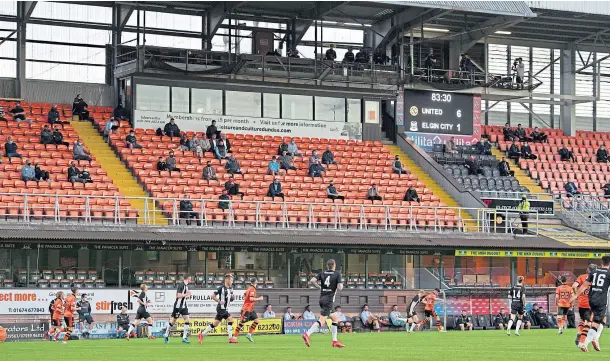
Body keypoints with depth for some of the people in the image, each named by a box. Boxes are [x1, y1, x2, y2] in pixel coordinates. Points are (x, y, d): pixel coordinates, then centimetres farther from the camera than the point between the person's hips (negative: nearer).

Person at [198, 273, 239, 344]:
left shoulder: (231, 288, 10)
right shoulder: (221, 288, -13)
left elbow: (231, 299, 19)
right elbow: (213, 296, -11)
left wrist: (233, 298, -2)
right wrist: (219, 301, -18)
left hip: (225, 309, 8)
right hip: (221, 308, -8)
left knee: (215, 324, 10)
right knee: (230, 319, -16)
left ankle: (202, 335, 19)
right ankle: (231, 338, -12)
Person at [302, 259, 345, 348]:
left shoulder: (322, 273, 7)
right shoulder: (337, 274, -5)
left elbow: (312, 281, -4)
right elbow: (340, 287, -14)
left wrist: (319, 286, 11)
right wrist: (341, 284, 9)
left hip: (322, 298, 7)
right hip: (329, 300, -7)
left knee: (335, 319, 18)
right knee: (322, 321, -13)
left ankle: (335, 341, 17)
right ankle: (307, 334, -29)